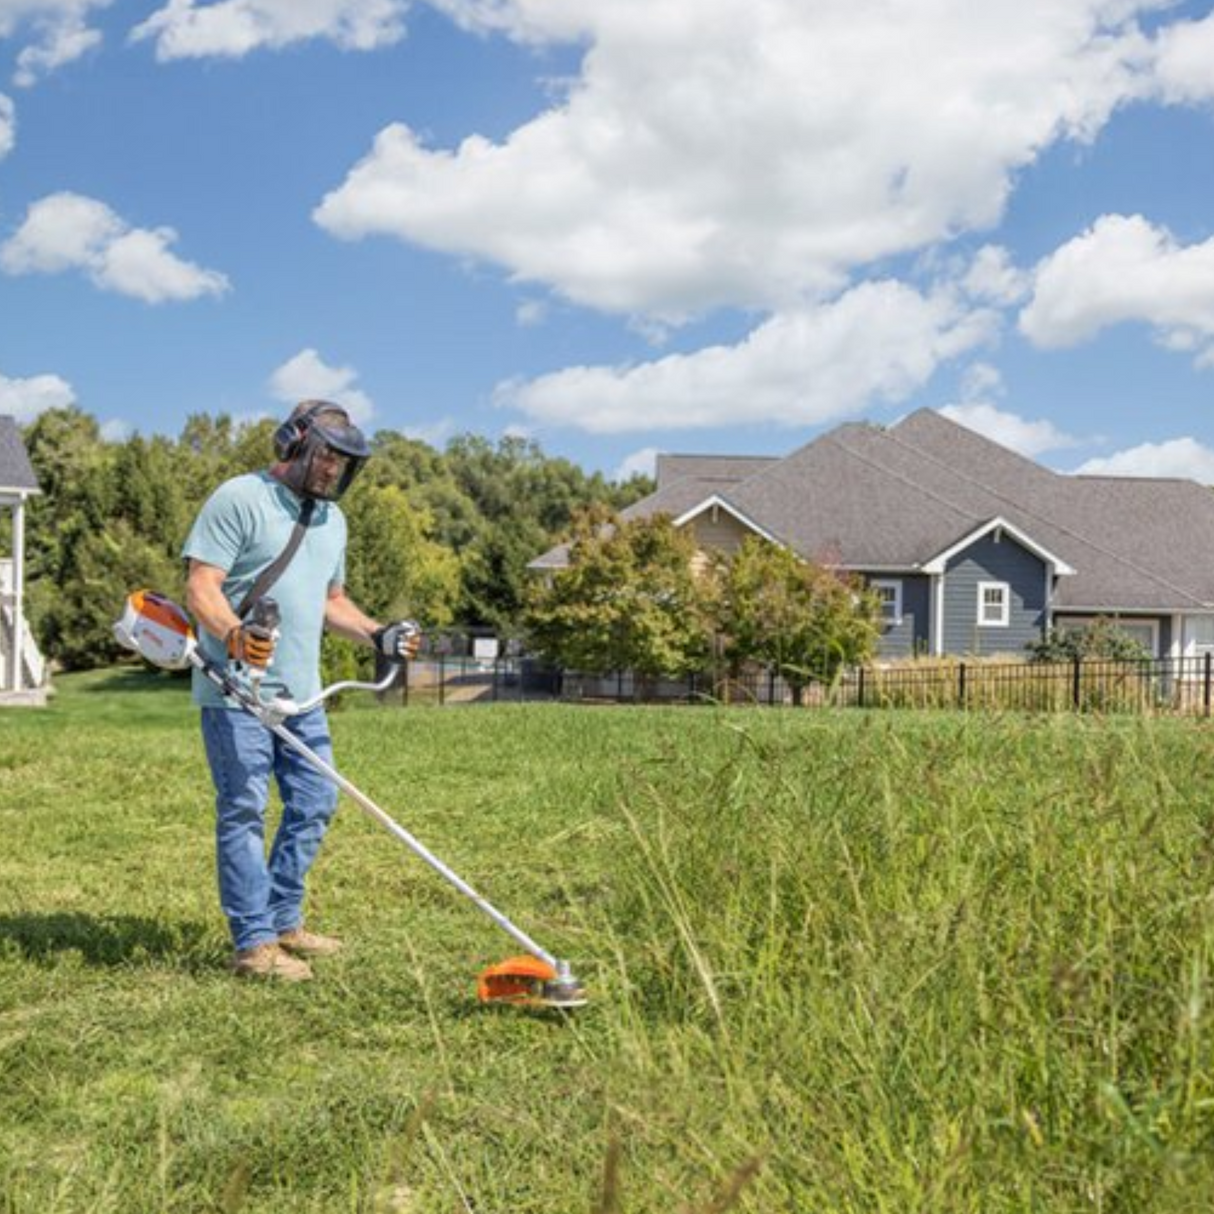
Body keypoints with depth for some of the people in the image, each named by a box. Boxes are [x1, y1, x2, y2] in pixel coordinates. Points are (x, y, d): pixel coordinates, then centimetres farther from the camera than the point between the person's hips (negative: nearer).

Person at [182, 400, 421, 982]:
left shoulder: (331, 518, 18)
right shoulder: (239, 498, -8)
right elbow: (201, 586, -15)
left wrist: (377, 635, 11)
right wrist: (234, 635, -32)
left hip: (301, 692, 8)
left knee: (314, 804, 11)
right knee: (244, 811, -3)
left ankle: (282, 921, 25)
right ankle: (253, 943, 2)